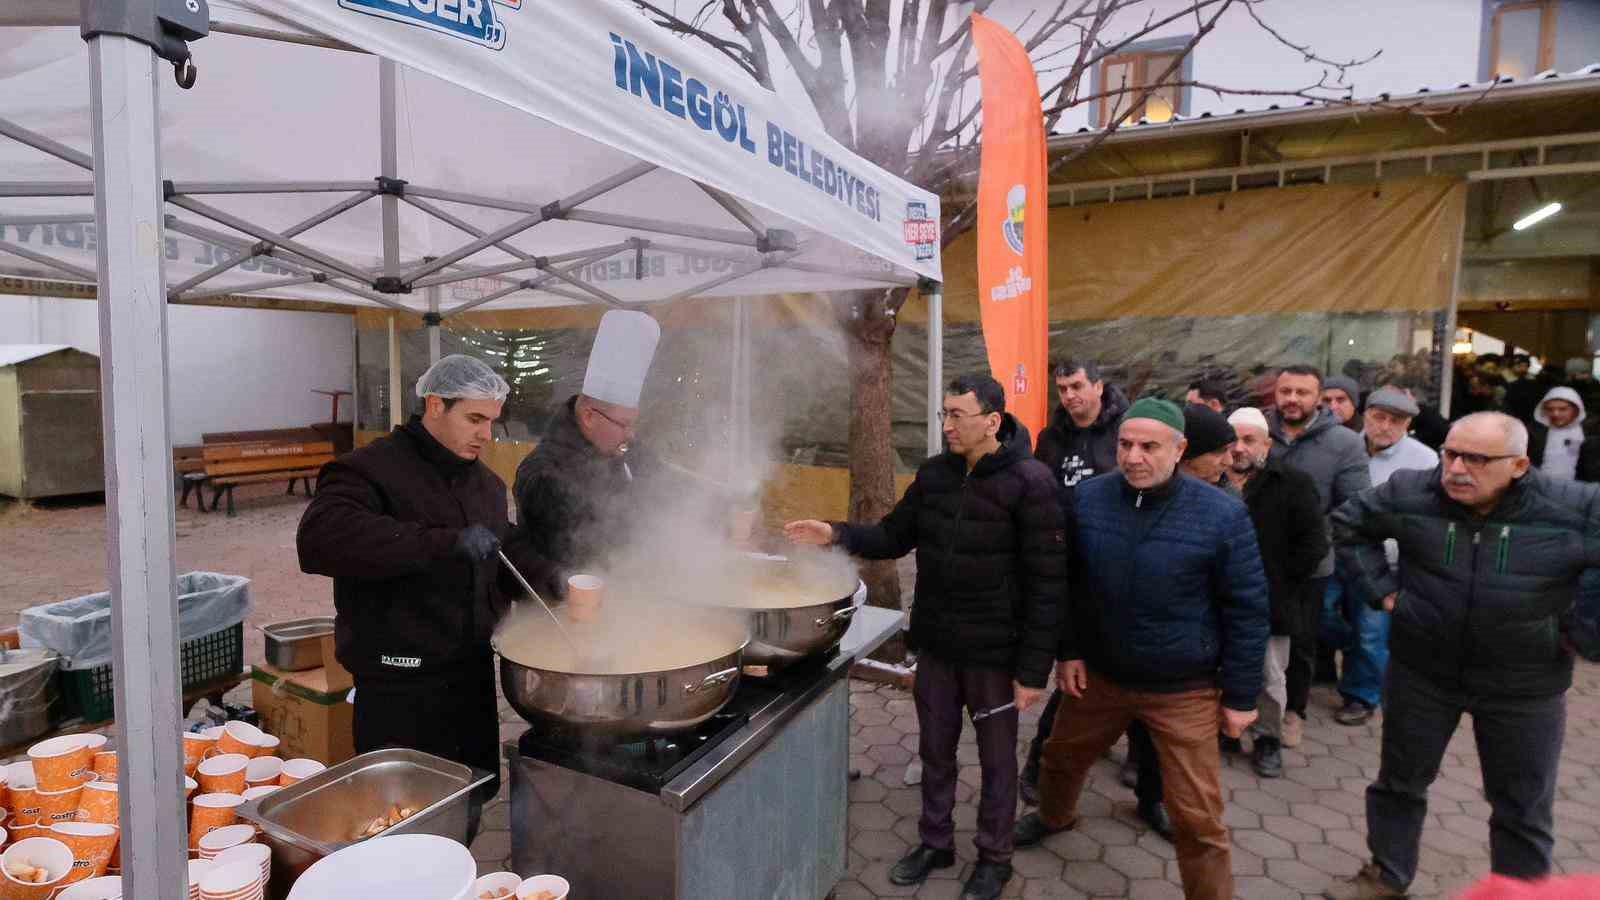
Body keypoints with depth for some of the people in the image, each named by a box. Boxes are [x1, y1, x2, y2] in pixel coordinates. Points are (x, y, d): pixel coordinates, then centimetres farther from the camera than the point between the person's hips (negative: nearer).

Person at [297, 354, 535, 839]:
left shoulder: (487, 482, 12)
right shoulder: (371, 470, -11)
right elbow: (319, 537, -30)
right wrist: (445, 542, -34)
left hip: (472, 676, 7)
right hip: (401, 692, -7)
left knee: (469, 806, 18)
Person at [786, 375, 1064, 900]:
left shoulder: (1029, 482, -17)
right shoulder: (933, 473, 0)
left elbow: (1047, 582, -17)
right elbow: (895, 536, 8)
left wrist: (1034, 669, -16)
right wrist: (838, 535, -9)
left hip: (994, 652, -5)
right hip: (934, 645, 5)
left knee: (996, 759, 15)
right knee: (935, 752, 20)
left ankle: (994, 857, 36)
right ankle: (936, 843, 41)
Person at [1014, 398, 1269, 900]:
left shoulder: (1222, 515, -18)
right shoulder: (1087, 499, -9)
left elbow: (1246, 609, -9)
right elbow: (1068, 583, 4)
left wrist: (1241, 695, -6)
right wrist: (1068, 651, 2)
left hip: (1184, 692, -3)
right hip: (1098, 674, 4)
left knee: (1197, 817, 2)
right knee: (1061, 756, 24)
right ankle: (1054, 816, 57)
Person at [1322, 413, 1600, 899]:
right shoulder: (1408, 495, -14)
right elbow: (1348, 524, 3)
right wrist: (1380, 587, -2)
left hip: (1525, 685, -1)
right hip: (1422, 670, 2)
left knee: (1522, 808, 15)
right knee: (1400, 781, 17)